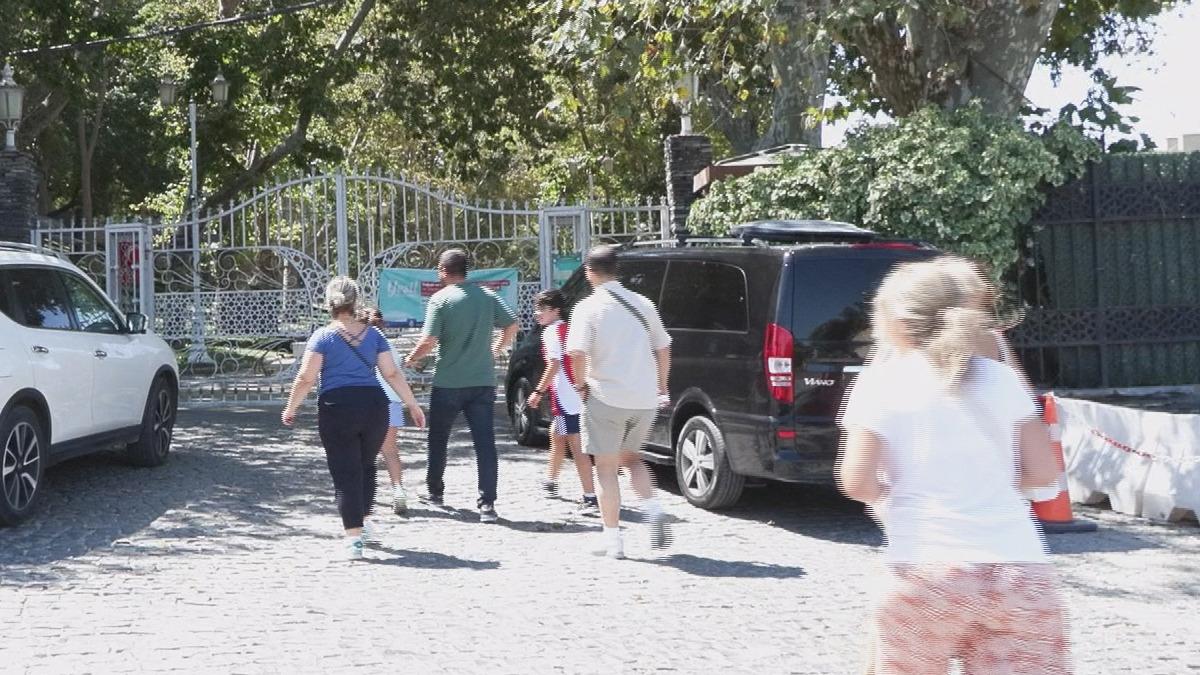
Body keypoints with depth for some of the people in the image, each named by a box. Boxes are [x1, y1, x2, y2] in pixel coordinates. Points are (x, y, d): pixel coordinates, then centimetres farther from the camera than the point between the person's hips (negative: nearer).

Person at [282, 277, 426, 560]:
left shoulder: (323, 336, -2)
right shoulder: (373, 335, 7)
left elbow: (306, 378, -8)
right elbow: (392, 373, 4)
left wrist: (291, 408, 3)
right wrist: (412, 404, 10)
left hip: (337, 408, -3)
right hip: (374, 405, 3)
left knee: (345, 474, 1)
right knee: (366, 466, 21)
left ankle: (354, 538, -3)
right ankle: (361, 523, 30)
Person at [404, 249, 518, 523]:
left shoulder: (440, 299, -8)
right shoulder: (487, 296, 4)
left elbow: (429, 341, -13)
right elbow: (512, 326, 3)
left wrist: (411, 358, 5)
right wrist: (495, 351, 18)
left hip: (448, 383, -2)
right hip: (483, 382, 3)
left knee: (438, 439, 18)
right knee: (485, 442, -1)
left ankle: (434, 490, 32)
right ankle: (487, 503, -8)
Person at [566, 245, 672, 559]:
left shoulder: (588, 307, -7)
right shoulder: (642, 304, 8)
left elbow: (577, 353, -19)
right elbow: (663, 349, 13)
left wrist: (582, 384, -3)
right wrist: (662, 388, 24)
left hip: (606, 396, -5)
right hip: (645, 398, 5)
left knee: (607, 467, 6)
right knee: (631, 456, 23)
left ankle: (612, 538, 6)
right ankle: (653, 510, 3)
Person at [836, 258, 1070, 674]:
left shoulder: (881, 381, 2)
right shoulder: (1001, 377, 11)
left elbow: (856, 482, -5)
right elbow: (1042, 470, 11)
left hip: (928, 576, -2)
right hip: (1023, 575, 3)